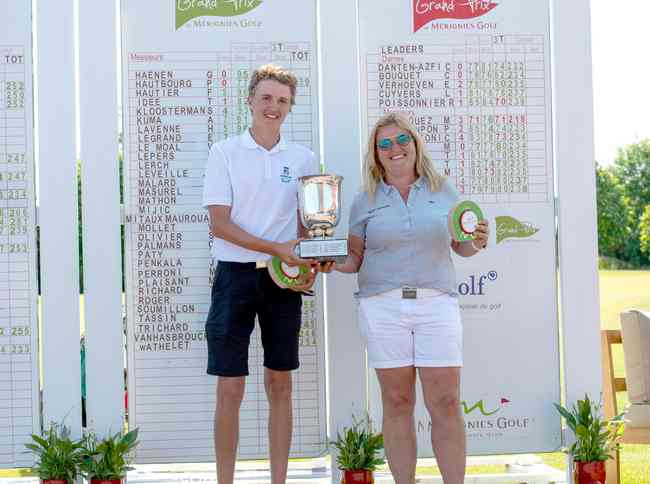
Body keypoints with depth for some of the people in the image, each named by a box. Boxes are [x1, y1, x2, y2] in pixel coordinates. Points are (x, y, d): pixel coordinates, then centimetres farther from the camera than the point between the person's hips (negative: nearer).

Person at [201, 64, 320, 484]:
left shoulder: (304, 159, 8)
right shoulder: (225, 153, -1)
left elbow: (309, 223, 14)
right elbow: (220, 224, -7)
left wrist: (309, 264, -7)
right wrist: (277, 248, -16)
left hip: (283, 279, 3)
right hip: (236, 275, -3)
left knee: (281, 385, 7)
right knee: (230, 389, -2)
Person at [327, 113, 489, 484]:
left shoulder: (443, 191, 11)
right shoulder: (366, 202, 9)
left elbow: (460, 246, 17)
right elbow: (355, 258, 11)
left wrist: (477, 242, -5)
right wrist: (330, 263, -9)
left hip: (436, 303, 0)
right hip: (383, 305, 0)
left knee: (446, 404, -5)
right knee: (397, 402, 1)